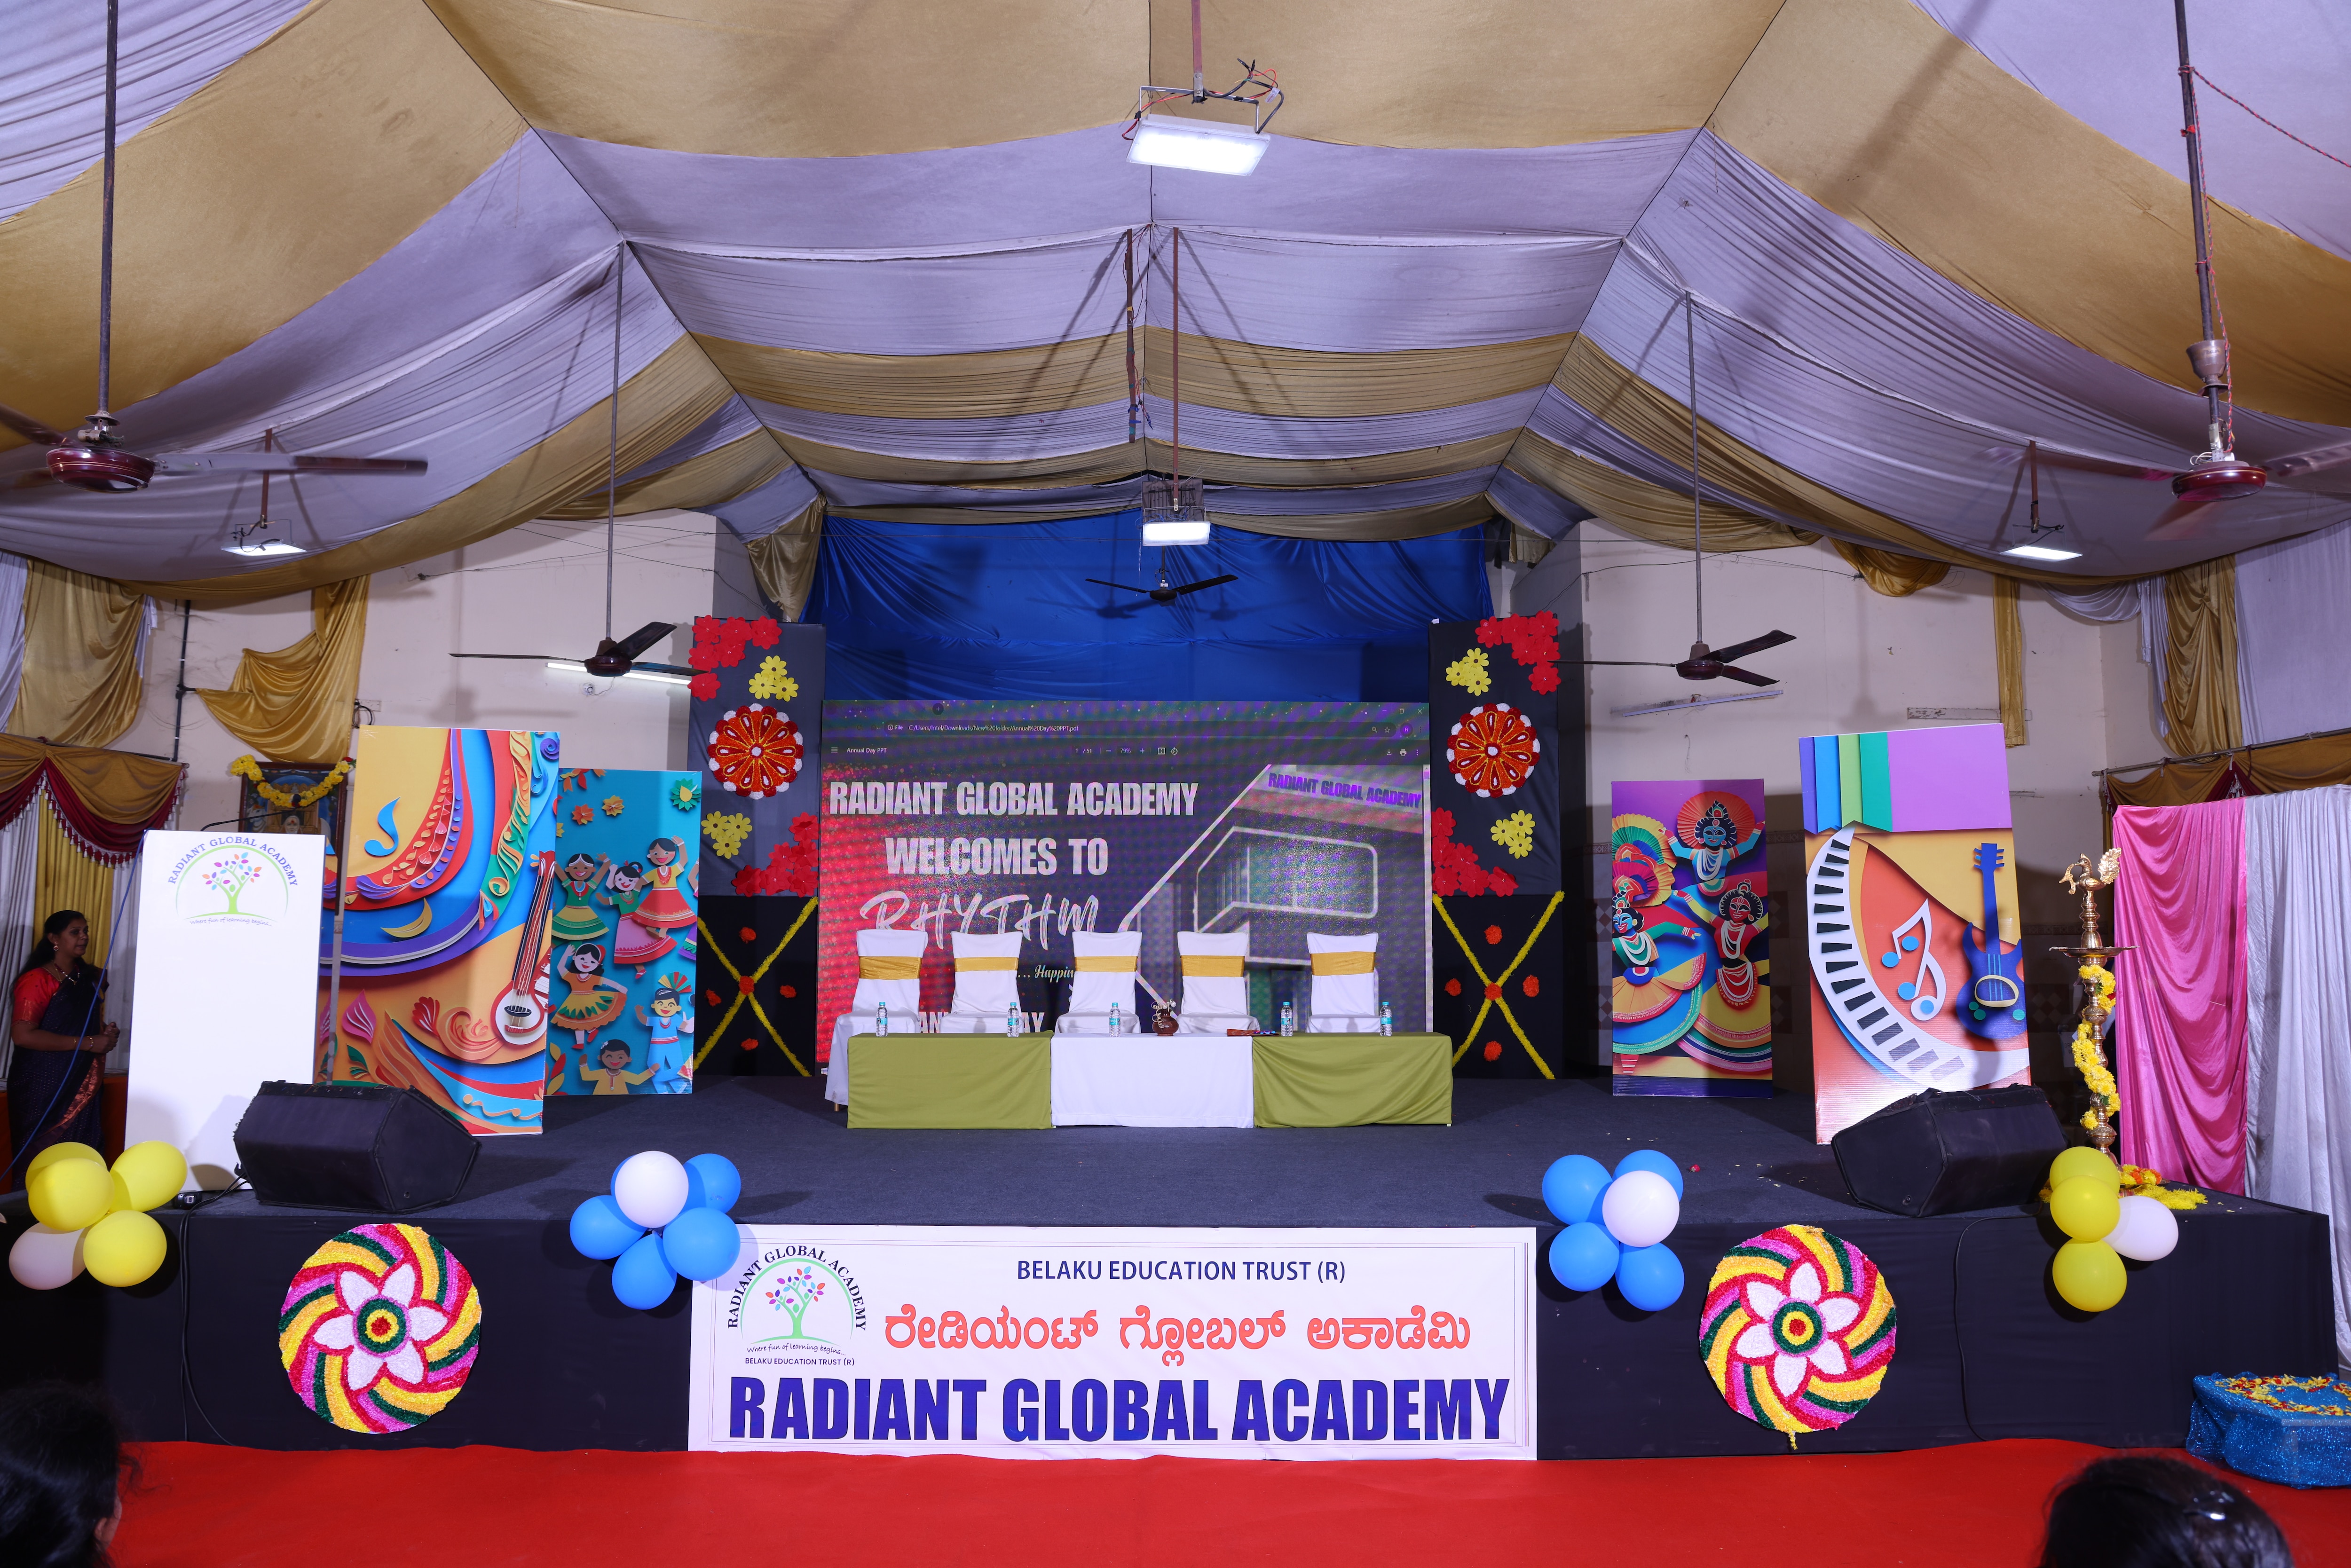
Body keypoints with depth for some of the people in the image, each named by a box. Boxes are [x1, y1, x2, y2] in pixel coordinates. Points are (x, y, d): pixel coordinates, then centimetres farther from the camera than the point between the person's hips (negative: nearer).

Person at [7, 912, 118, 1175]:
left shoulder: (91, 977, 12)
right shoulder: (37, 980, -11)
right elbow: (23, 1035, -21)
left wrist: (106, 1032, 6)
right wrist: (86, 1043, -20)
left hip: (82, 1084, 6)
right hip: (43, 1087, -6)